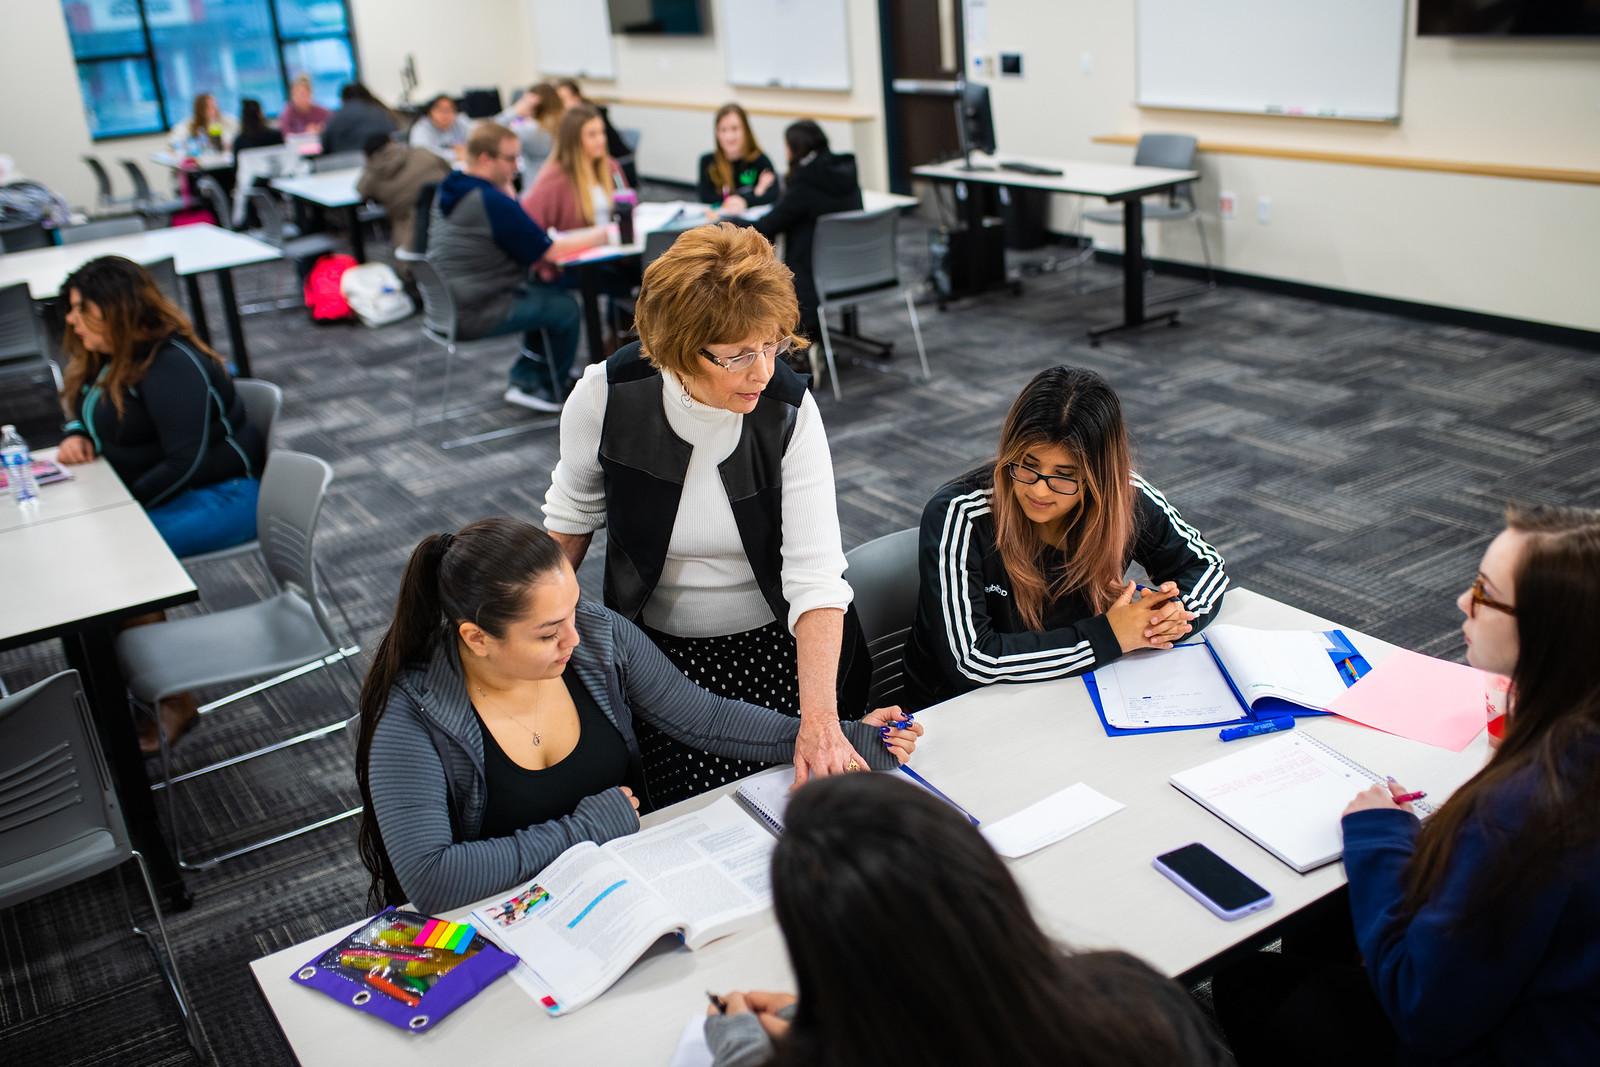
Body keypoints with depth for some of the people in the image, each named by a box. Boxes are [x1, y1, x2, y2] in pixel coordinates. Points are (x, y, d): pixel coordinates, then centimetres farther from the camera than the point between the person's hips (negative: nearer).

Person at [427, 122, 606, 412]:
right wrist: (603, 234, -9)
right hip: (475, 315, -10)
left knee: (543, 292, 22)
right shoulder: (491, 201, -23)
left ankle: (524, 379, 23)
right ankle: (552, 390, 22)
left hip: (446, 304, 10)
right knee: (565, 308, 2)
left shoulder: (448, 189, 7)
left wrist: (505, 188, 2)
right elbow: (552, 250, -19)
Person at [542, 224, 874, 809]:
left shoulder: (789, 409, -19)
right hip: (661, 651, 0)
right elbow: (572, 515, 3)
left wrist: (819, 720, -36)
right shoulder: (606, 396, -17)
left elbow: (816, 573, -26)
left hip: (783, 649, 0)